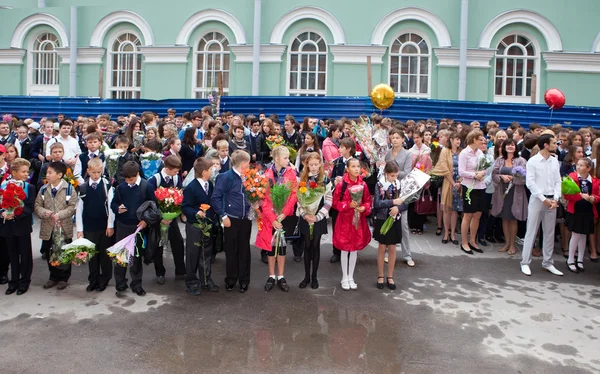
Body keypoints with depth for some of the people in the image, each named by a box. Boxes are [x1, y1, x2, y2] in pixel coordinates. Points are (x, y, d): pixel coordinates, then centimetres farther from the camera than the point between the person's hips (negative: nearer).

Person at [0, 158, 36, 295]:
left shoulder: (30, 188, -4)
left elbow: (30, 208, -11)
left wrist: (16, 214, -25)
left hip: (23, 226, -2)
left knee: (25, 254, 6)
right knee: (12, 255, 13)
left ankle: (24, 281, 19)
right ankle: (14, 281, 25)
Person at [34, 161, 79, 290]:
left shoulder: (69, 189, -7)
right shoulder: (43, 189, 5)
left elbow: (73, 207, -11)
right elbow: (37, 206, 4)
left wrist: (60, 214, -23)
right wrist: (44, 212, -16)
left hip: (64, 228, -4)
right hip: (48, 228, 4)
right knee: (50, 253, 11)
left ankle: (63, 278, 22)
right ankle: (54, 277, 27)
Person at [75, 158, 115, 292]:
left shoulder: (107, 186, -5)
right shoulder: (82, 188, 1)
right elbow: (79, 209, 3)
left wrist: (110, 225, -7)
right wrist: (79, 229, 1)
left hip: (105, 226, -2)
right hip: (89, 227, 2)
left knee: (105, 255, 8)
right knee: (92, 255, 11)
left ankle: (104, 280, 22)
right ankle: (93, 280, 24)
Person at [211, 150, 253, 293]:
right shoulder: (226, 177, -10)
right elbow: (215, 198, -11)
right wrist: (223, 216, -13)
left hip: (246, 219, 4)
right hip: (231, 219, -4)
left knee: (244, 249, 10)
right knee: (231, 250, 7)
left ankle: (244, 280, 22)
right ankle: (230, 280, 23)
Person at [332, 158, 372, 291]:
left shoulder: (363, 184, -2)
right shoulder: (341, 185, -12)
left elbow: (368, 201, 7)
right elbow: (335, 202, -8)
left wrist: (364, 208, -13)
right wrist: (348, 205, -21)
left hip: (359, 220, 3)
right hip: (345, 220, -3)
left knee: (354, 248, 12)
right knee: (345, 249, 7)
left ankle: (351, 278, 26)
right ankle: (344, 278, 21)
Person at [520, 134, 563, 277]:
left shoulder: (554, 161, 9)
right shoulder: (533, 161, -5)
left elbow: (558, 181, 8)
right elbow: (530, 183, -10)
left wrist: (555, 198, -6)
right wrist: (544, 199, -13)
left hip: (552, 200, 5)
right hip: (537, 199, -5)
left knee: (550, 233, 10)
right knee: (531, 232, -1)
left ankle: (548, 262, 21)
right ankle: (525, 262, 6)